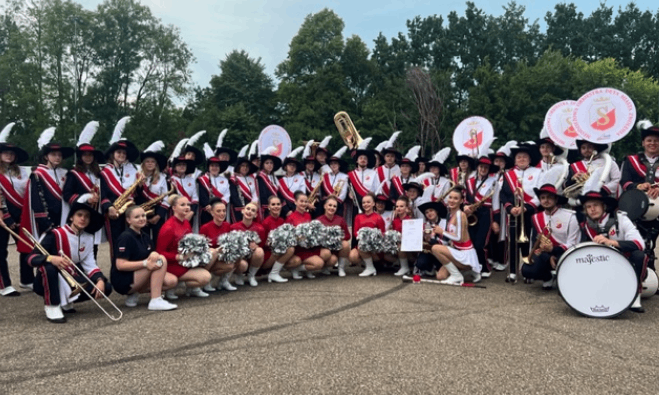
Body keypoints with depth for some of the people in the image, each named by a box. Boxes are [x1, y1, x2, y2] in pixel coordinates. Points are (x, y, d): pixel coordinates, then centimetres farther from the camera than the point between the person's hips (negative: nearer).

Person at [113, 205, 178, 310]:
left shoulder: (145, 236, 11)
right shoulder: (125, 237, -14)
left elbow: (152, 258, 10)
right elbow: (120, 265, -22)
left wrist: (156, 259, -14)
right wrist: (145, 263, -32)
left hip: (138, 276, 8)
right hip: (123, 281, -8)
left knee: (172, 281, -12)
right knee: (160, 259, -25)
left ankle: (133, 294, 3)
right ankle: (156, 301, -24)